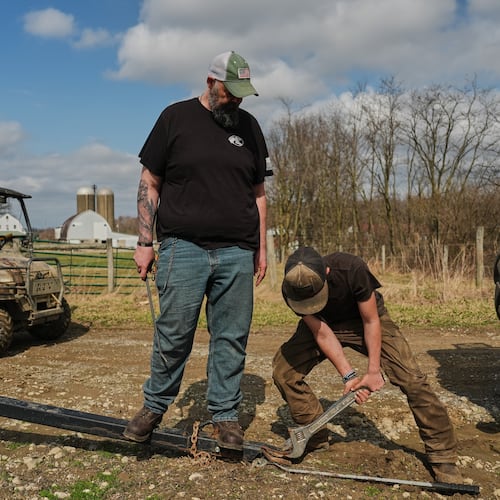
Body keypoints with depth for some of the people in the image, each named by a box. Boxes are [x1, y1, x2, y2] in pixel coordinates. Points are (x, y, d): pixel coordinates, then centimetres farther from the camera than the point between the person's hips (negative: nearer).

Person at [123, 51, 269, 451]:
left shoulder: (248, 126, 14)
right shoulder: (176, 118, 5)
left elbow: (258, 193, 17)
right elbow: (150, 184, 4)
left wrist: (261, 247, 12)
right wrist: (145, 242, -1)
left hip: (238, 253, 3)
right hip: (183, 248, -3)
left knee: (232, 338, 5)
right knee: (173, 335, -1)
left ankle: (225, 415, 17)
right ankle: (154, 407, 18)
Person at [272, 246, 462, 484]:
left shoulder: (352, 269, -37)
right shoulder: (290, 289, -28)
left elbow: (370, 321, -24)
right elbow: (322, 333, -20)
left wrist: (373, 371, -20)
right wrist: (348, 375, -24)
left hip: (364, 318, -3)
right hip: (323, 323, 3)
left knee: (411, 378, -18)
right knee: (283, 370, -14)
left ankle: (442, 453, -1)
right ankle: (316, 439, 5)